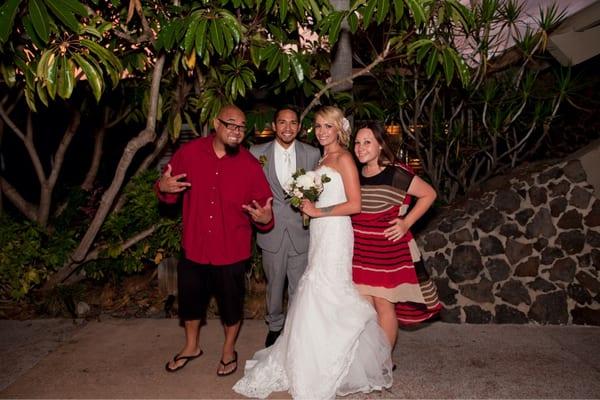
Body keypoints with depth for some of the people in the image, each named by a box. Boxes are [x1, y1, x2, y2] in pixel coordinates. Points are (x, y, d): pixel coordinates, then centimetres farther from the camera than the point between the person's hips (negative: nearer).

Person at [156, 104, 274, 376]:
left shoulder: (250, 165, -10)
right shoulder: (189, 152, -6)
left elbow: (263, 206, -9)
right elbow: (170, 194, 5)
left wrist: (265, 218, -31)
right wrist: (163, 188, -18)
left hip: (232, 251, -1)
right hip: (194, 247, 2)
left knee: (231, 303, 15)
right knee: (190, 299, 19)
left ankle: (228, 350, 44)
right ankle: (191, 346, 48)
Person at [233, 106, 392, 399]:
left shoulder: (343, 158, -8)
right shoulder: (323, 159, 17)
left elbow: (354, 204, -14)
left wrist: (317, 211, -13)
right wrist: (306, 200, 6)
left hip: (334, 233, -8)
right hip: (319, 232, 8)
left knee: (323, 292, -5)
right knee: (324, 296, 12)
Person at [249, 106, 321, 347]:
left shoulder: (312, 154, -1)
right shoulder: (257, 153, -3)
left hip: (300, 230, 0)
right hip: (272, 231, 0)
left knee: (299, 286, 12)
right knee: (274, 284, 17)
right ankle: (275, 325, 40)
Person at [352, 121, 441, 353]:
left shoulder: (395, 175, -13)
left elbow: (429, 194, -5)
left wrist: (406, 223, -10)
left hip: (387, 253, -5)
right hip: (360, 253, 5)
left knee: (384, 306, 6)